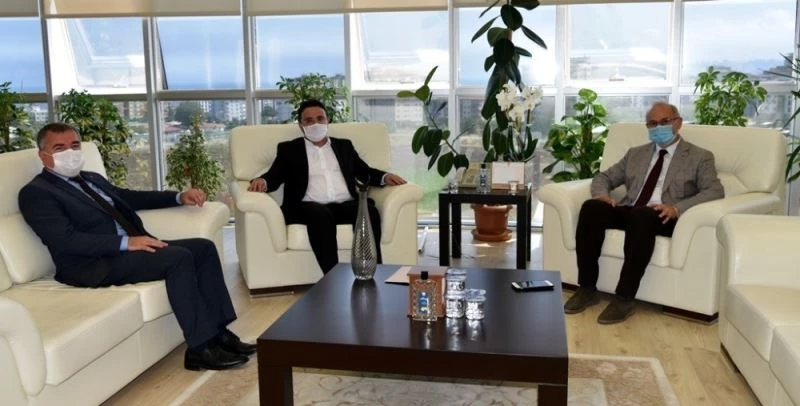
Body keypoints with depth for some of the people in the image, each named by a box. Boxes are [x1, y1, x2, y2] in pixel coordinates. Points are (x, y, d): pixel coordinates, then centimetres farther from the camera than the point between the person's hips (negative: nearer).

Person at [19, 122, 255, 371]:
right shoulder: (36, 193, -4)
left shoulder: (92, 179, 22)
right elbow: (66, 240, -17)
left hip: (130, 247, 9)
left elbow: (131, 197, 30)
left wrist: (179, 197, 16)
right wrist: (126, 242, -25)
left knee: (203, 247, -6)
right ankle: (200, 349, -21)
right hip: (96, 265, -9)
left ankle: (218, 332, -7)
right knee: (179, 258, -27)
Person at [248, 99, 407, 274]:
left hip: (345, 205, 3)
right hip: (309, 207, -2)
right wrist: (262, 181, -18)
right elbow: (274, 176, 7)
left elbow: (365, 172, 22)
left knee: (369, 211, -30)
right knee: (320, 214, -38)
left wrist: (385, 177, 0)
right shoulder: (289, 149, 19)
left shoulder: (344, 146, 26)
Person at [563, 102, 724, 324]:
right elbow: (603, 177, 23)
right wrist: (602, 195, -3)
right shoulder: (636, 154, 24)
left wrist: (677, 208, -22)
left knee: (641, 215, -38)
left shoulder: (699, 157, 10)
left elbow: (715, 191, -4)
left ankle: (624, 298, -33)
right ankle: (587, 288, -20)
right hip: (629, 211, 4)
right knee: (591, 207, -26)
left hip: (663, 217, -4)